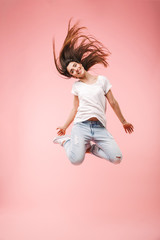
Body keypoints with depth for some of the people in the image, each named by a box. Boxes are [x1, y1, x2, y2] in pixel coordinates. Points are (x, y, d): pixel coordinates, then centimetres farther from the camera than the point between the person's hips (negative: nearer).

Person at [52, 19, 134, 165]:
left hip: (100, 128, 1)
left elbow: (113, 102, 13)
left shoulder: (102, 80, 9)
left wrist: (124, 121, 17)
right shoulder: (76, 86, 12)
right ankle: (66, 141, 9)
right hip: (81, 126, -1)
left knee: (117, 158, -17)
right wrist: (65, 127, 19)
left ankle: (91, 147, 9)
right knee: (76, 159, -24)